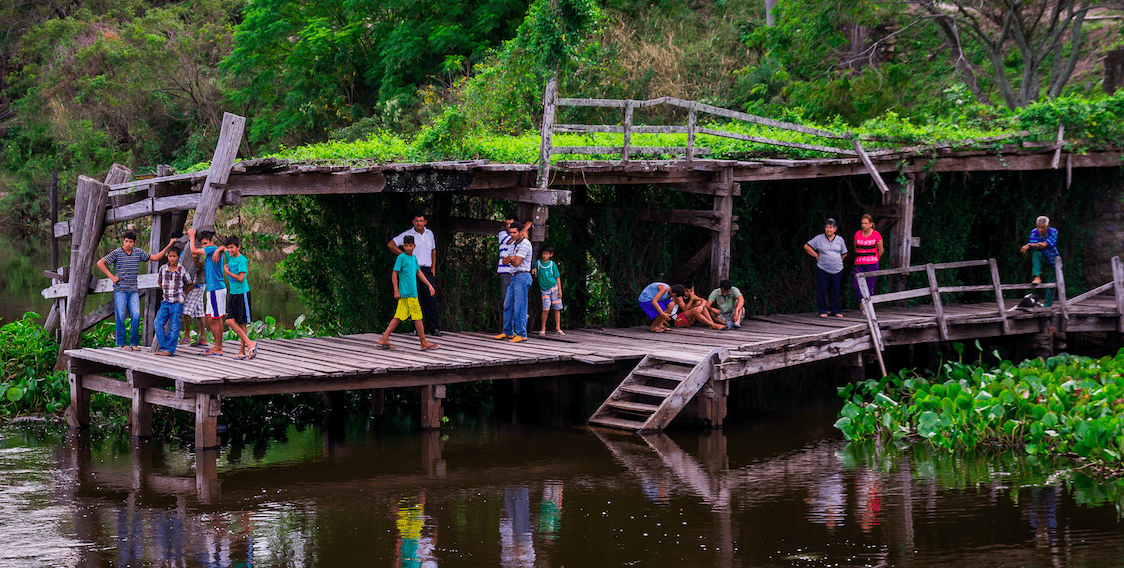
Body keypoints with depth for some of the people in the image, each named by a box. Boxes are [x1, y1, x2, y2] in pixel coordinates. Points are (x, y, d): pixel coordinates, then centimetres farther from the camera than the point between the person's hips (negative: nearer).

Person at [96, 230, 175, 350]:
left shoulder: (138, 252, 9)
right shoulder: (117, 253, -3)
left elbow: (155, 258, 17)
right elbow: (100, 263, -3)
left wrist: (168, 246, 11)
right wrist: (111, 276, -7)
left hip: (133, 290, 3)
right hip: (120, 290, -3)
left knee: (136, 316, -5)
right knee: (120, 316, -3)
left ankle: (134, 343, 3)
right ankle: (122, 343, 5)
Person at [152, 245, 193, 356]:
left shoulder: (182, 271, -5)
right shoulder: (163, 269, 5)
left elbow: (191, 284, 7)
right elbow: (159, 281, 23)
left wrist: (182, 293, 5)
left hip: (177, 302, -4)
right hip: (165, 301, 4)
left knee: (174, 326, -3)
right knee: (158, 323, -7)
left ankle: (169, 349, 1)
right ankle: (163, 347, 1)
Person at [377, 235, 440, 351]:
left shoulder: (413, 258, 16)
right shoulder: (401, 257, -8)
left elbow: (419, 273, 24)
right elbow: (394, 274, -9)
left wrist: (429, 285, 21)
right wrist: (396, 291, -12)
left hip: (412, 292, 8)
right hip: (407, 293, -8)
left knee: (398, 317, 8)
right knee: (417, 316, -5)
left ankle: (384, 340, 10)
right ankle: (424, 343, 0)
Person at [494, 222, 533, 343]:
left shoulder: (525, 244, -12)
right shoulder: (514, 244, 17)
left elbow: (517, 263, -19)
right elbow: (504, 261, 12)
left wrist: (509, 259, 1)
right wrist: (511, 258, -10)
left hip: (522, 277, -10)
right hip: (514, 277, 10)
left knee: (519, 307, -10)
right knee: (508, 305, 12)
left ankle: (521, 334, -9)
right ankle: (508, 332, 19)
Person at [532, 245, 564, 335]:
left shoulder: (552, 264, -1)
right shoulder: (538, 263, 0)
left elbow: (557, 277, 3)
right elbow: (536, 276, 10)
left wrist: (559, 290, -2)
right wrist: (534, 273, -13)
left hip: (554, 287, 1)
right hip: (544, 290, -1)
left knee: (557, 309, 3)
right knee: (546, 309, -14)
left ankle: (558, 328, 14)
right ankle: (543, 328, -1)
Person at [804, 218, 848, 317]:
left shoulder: (839, 239, 9)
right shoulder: (819, 238, 2)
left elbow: (844, 254, 20)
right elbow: (807, 246, 7)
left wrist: (836, 261, 12)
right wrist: (816, 255, 3)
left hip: (837, 269, 2)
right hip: (823, 269, -2)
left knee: (835, 290, 5)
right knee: (822, 289, -2)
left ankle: (835, 310, 14)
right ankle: (822, 311, 6)